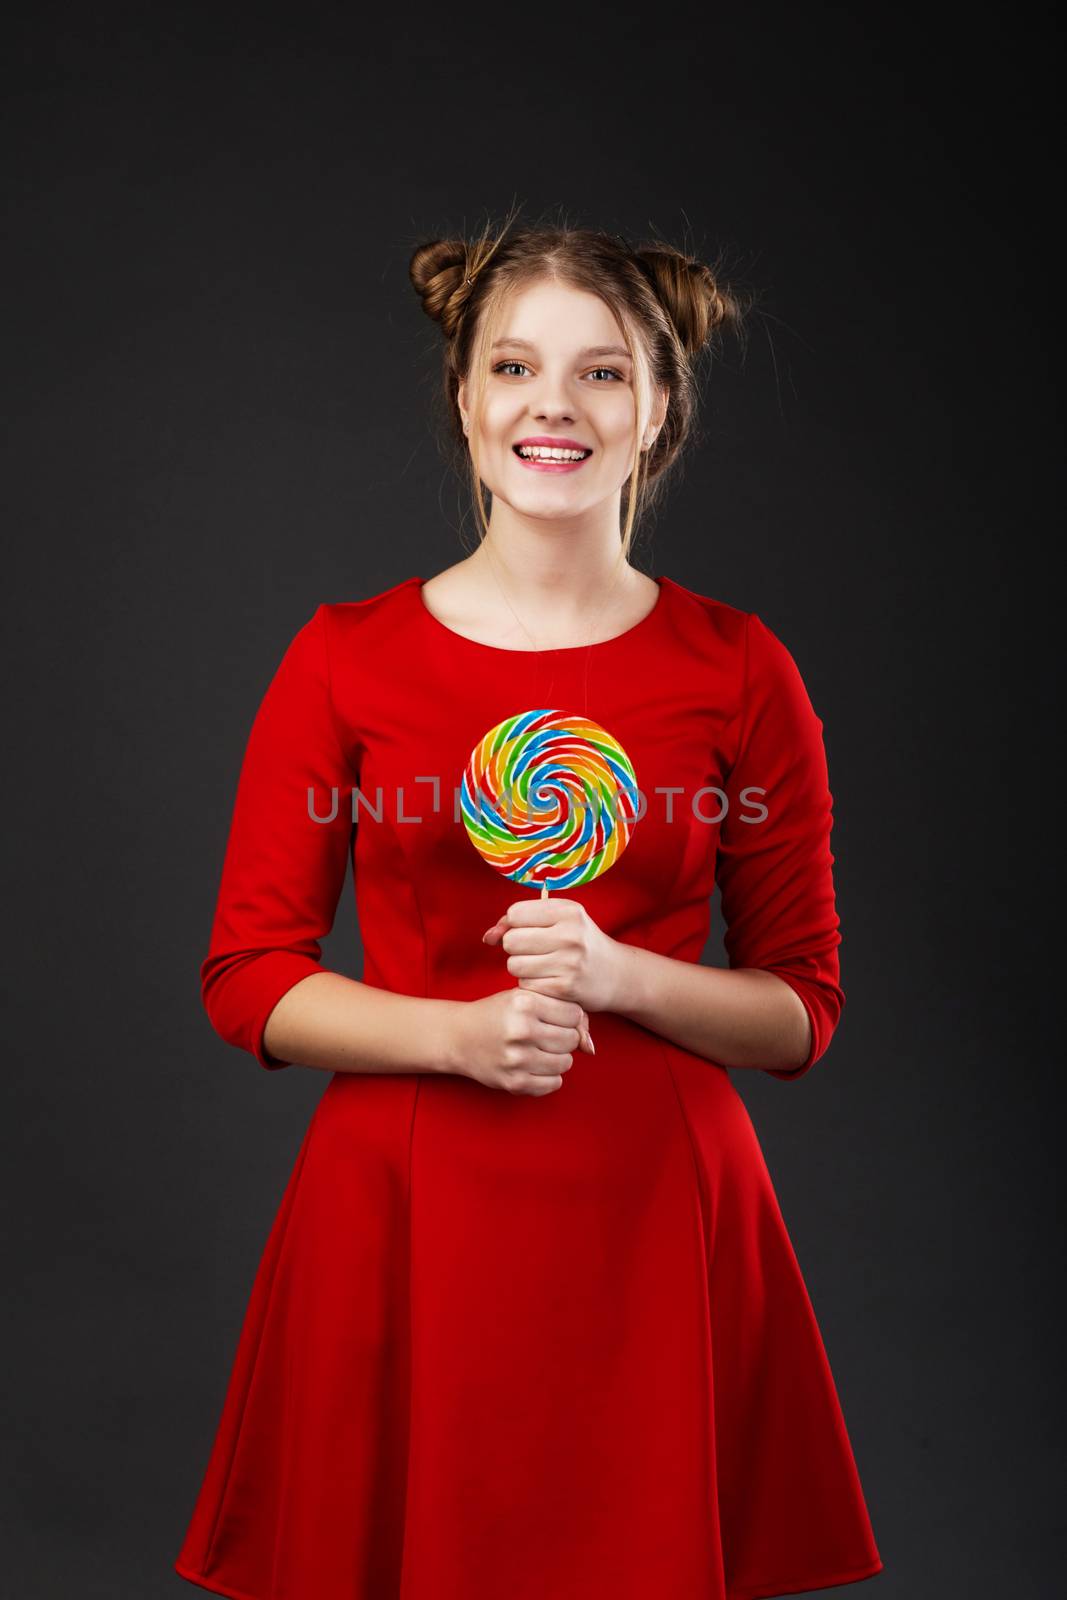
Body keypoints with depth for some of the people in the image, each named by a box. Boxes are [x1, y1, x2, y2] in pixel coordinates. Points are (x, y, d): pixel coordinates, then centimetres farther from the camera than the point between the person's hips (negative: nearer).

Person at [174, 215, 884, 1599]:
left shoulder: (738, 669, 1)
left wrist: (619, 976, -14)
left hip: (656, 1210, 0)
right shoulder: (346, 656, 1)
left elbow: (803, 1008, 4)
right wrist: (454, 1031, -15)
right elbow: (247, 979, 1)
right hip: (404, 1213, 0)